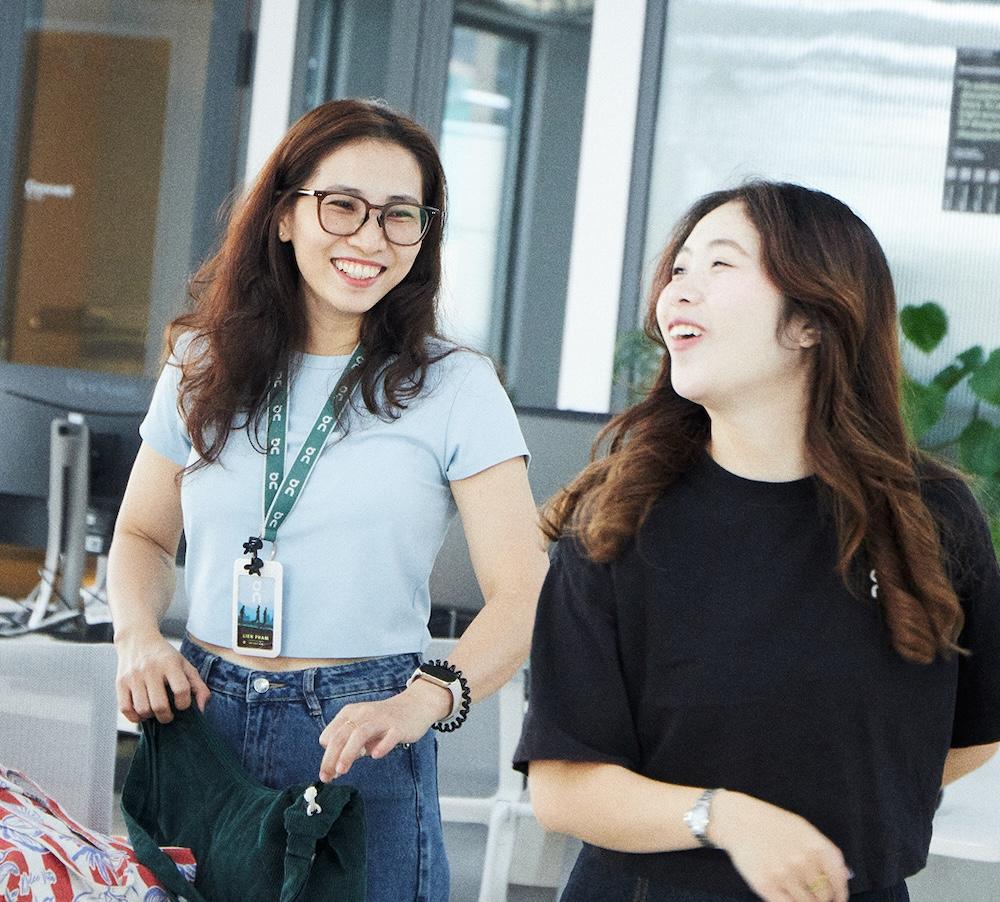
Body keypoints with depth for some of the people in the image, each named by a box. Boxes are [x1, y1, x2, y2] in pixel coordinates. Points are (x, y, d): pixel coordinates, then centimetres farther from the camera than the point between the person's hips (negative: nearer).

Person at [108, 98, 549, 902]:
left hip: (360, 738, -3)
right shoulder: (205, 368, 6)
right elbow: (144, 535, 18)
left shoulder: (454, 388, -6)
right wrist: (139, 634, -3)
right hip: (201, 716, 3)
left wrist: (422, 702, -29)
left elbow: (523, 598, -12)